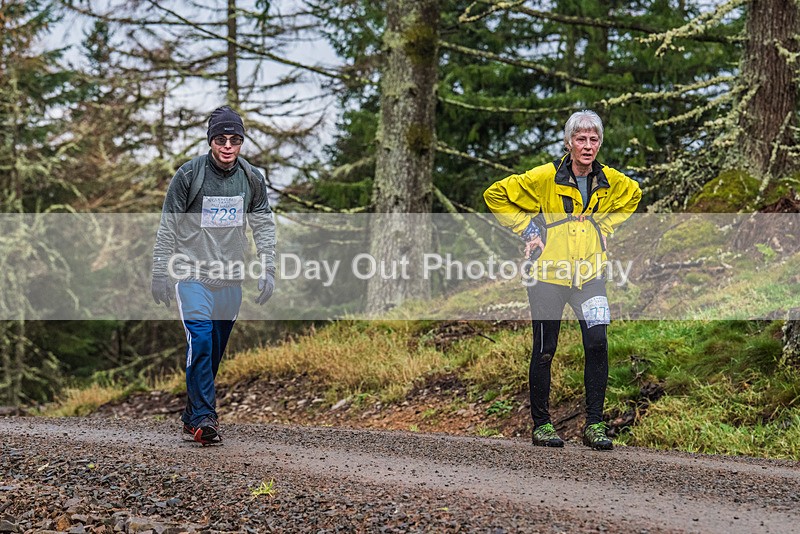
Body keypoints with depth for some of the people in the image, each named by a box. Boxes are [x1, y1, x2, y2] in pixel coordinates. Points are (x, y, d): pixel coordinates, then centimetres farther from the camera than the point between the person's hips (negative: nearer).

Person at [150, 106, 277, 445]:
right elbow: (168, 227, -5)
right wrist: (160, 274, -7)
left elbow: (264, 226, 10)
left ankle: (192, 417, 20)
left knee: (216, 350, 8)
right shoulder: (188, 175, -10)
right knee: (200, 340, -19)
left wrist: (267, 270, 2)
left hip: (231, 278, 4)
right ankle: (203, 418, -16)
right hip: (192, 274, -4)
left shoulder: (252, 179, 1)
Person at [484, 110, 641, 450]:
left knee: (597, 344, -11)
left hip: (589, 274, 3)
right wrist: (526, 228, -5)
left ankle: (594, 425, -1)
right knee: (544, 351, 4)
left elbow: (632, 195, 26)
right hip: (549, 272, -3)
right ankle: (541, 424, 17)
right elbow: (495, 195, -1)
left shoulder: (611, 181, 2)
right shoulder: (544, 177, -10)